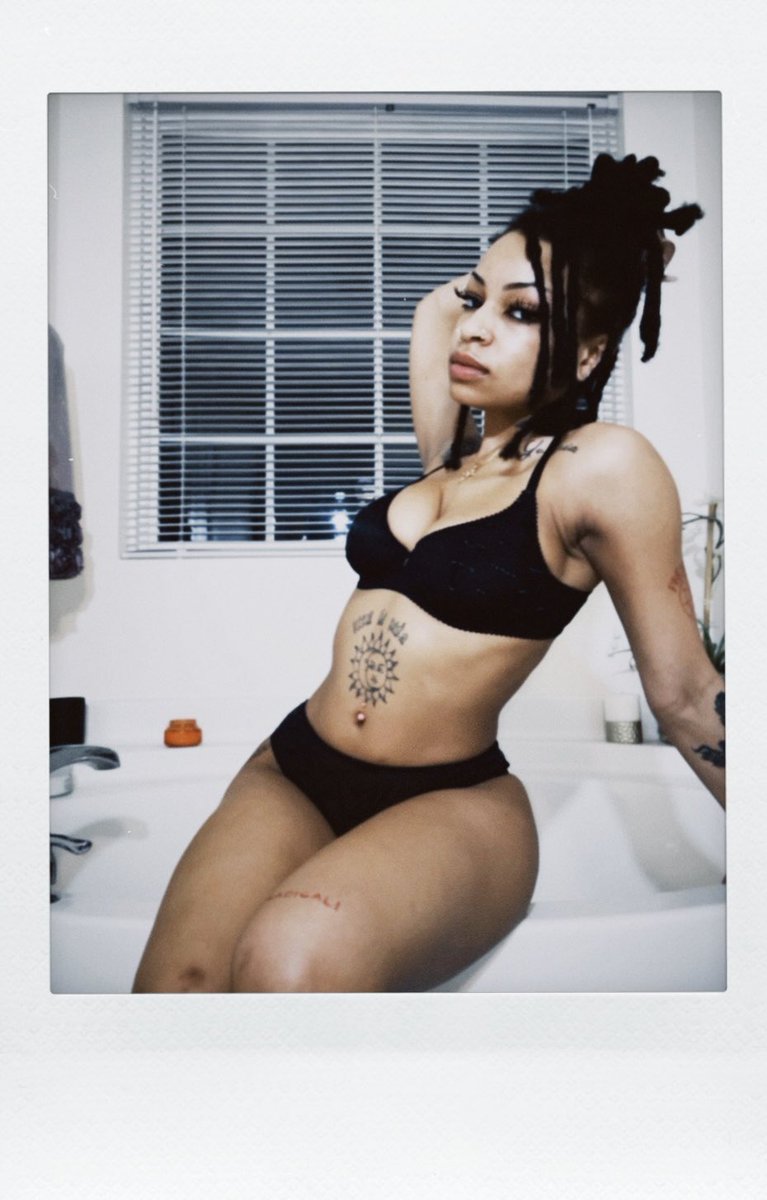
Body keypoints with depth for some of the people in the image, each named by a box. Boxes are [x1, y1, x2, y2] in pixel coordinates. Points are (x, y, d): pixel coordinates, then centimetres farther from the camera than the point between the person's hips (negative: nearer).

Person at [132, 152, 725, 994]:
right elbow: (432, 309, 23)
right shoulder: (453, 450, 9)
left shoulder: (602, 467, -9)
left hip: (452, 802, -5)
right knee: (178, 978, -19)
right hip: (294, 767, 6)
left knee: (292, 960, -36)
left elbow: (685, 693, -4)